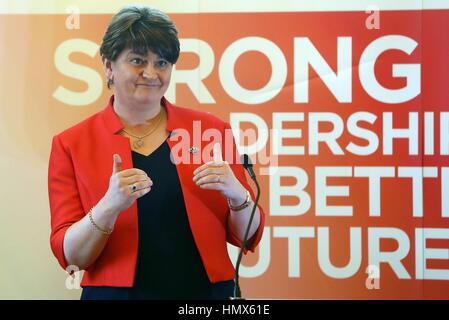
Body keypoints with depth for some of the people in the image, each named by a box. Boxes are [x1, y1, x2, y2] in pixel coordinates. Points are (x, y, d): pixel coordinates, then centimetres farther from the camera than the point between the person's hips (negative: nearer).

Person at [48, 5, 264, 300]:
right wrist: (109, 206, -24)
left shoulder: (212, 129, 0)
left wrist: (236, 193, -17)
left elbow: (248, 237, 3)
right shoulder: (71, 144, -3)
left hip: (208, 291, 2)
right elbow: (71, 256, -7)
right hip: (115, 291, -1)